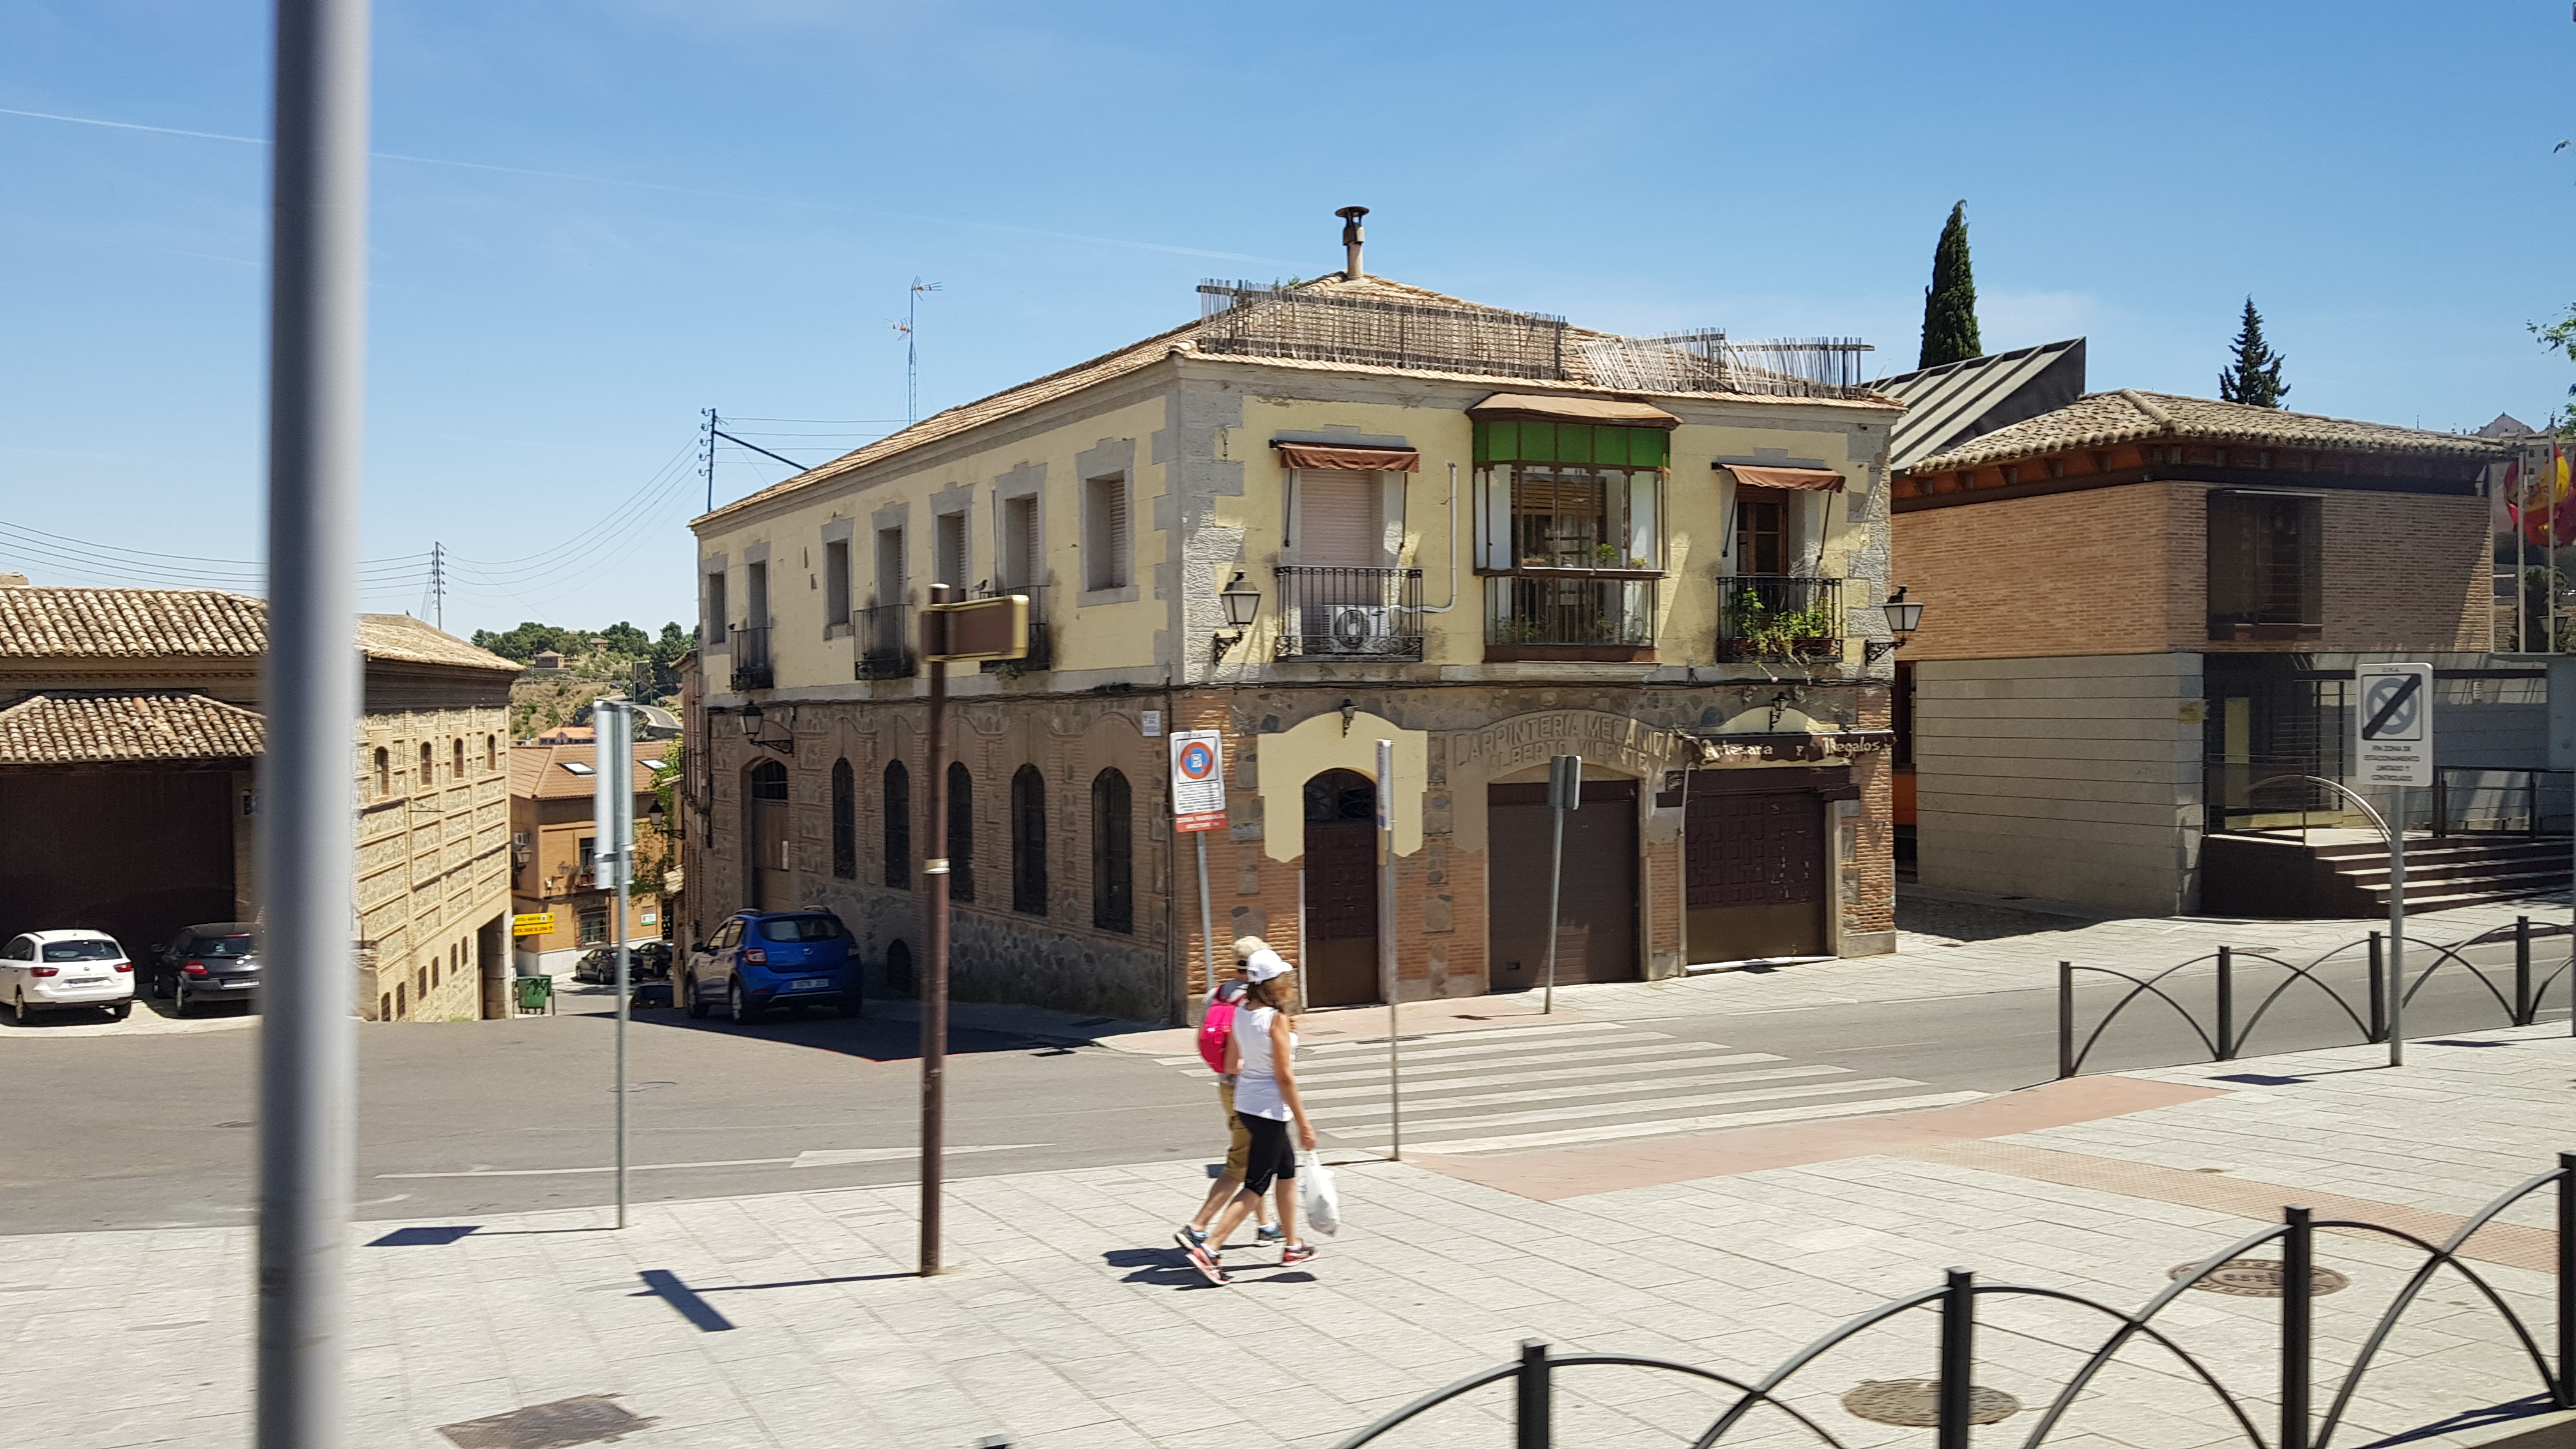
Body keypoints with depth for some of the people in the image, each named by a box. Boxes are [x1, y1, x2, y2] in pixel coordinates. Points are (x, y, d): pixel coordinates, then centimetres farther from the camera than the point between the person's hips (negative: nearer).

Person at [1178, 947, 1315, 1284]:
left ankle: (1293, 1246, 32)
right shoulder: (1276, 1019, -20)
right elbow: (1284, 1077, -19)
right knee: (1256, 1185, -1)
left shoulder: (1240, 1013, 2)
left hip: (1245, 1101, 9)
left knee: (1288, 1167, 22)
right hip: (1269, 1108, -9)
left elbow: (1231, 1064, 10)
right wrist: (1303, 1124, -14)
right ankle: (1208, 1249, -6)